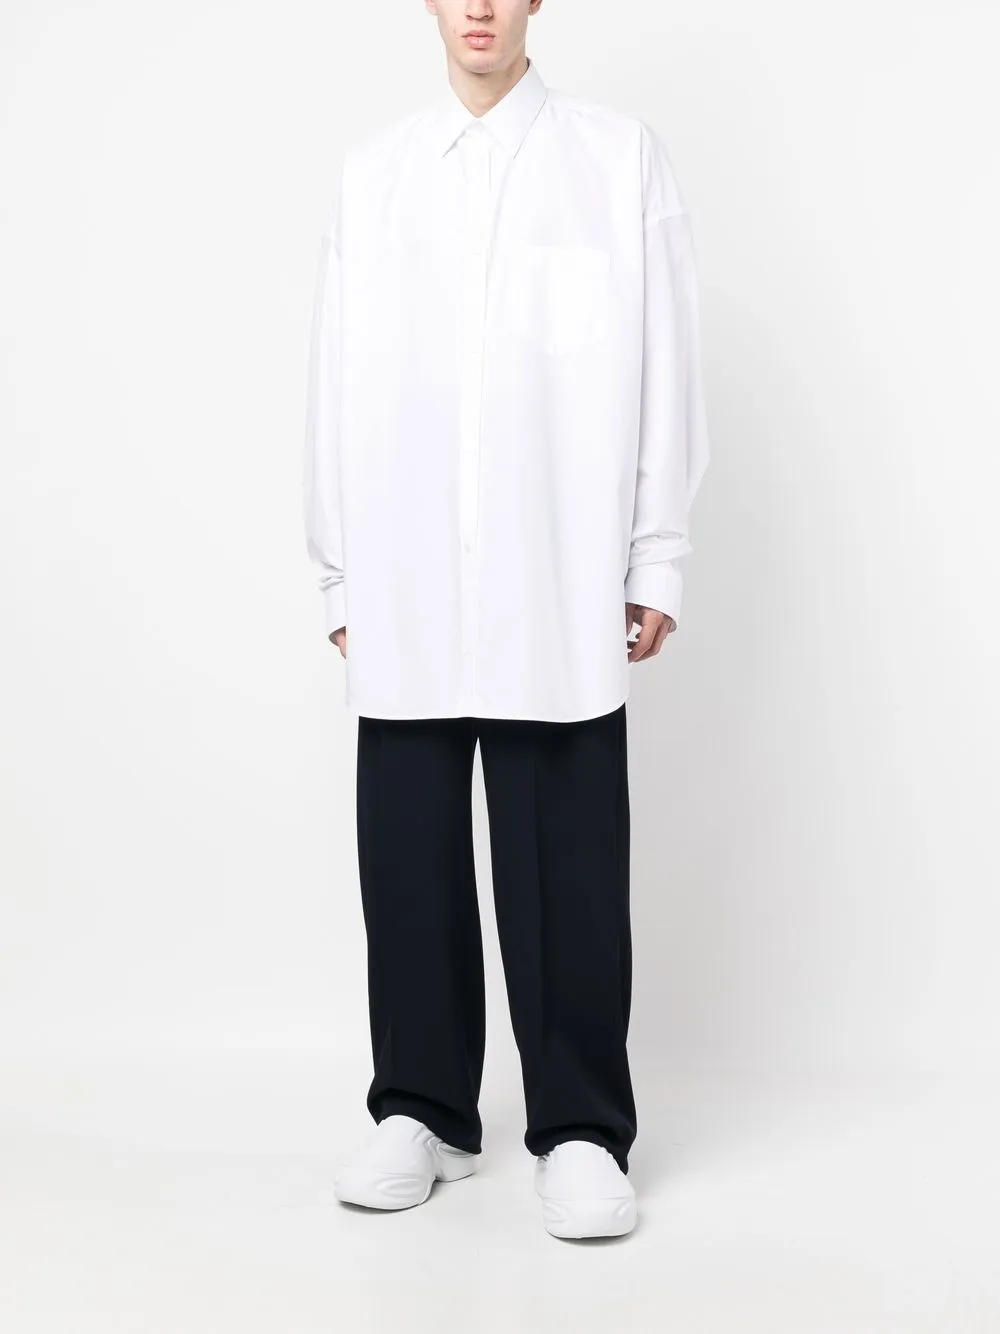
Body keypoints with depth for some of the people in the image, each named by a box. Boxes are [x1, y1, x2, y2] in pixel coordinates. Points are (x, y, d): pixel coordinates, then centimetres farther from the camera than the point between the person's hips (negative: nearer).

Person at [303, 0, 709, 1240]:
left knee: (567, 872, 1)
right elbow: (336, 384, 9)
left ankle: (580, 1129, 14)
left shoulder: (624, 157, 6)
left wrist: (656, 562, -1)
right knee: (409, 861, 6)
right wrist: (339, 576, 7)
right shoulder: (368, 171, 11)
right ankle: (421, 1108, 22)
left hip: (563, 592, -2)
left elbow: (664, 370, 3)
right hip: (404, 594, 2)